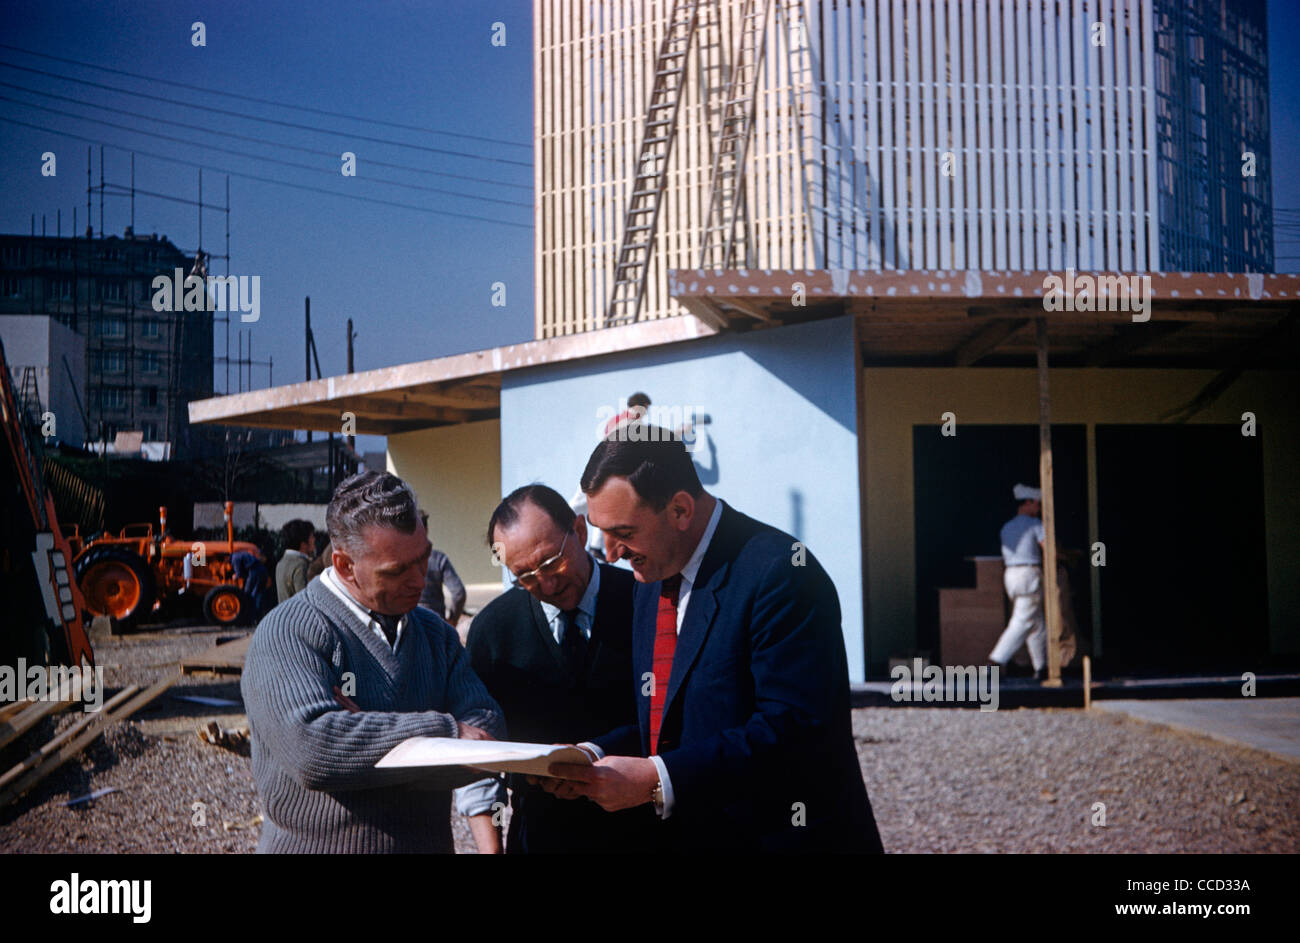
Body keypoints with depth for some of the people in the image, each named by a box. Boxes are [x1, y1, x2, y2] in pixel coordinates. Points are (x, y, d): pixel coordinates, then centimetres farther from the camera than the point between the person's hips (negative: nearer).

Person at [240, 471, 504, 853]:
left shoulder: (436, 634, 7)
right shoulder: (288, 633, -11)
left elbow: (488, 734, -7)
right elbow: (310, 748, -27)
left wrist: (371, 732, -21)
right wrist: (446, 731, -21)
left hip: (430, 841, 5)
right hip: (320, 843, -5)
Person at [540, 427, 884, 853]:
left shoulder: (779, 571, -20)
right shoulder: (650, 578, 7)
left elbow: (794, 730, -25)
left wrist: (658, 778, -28)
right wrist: (596, 755, -5)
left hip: (782, 838, -7)